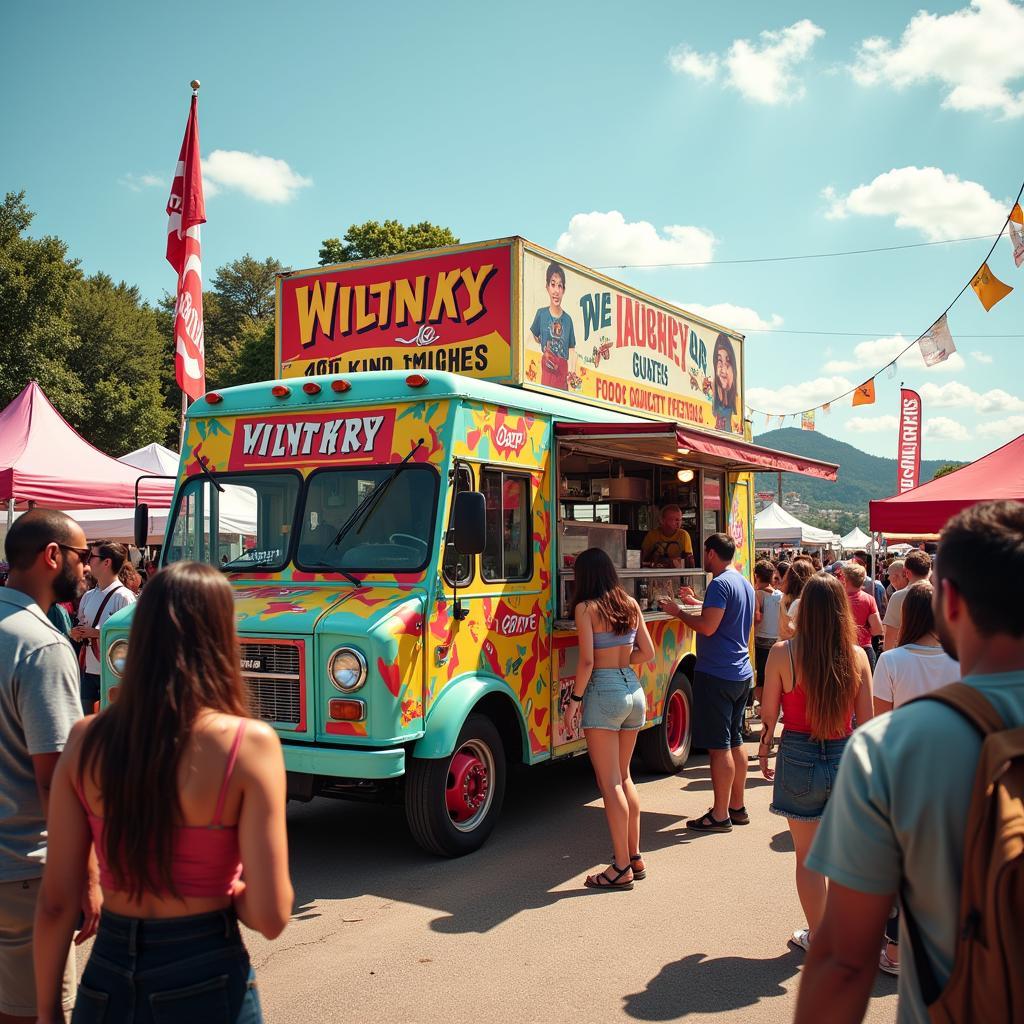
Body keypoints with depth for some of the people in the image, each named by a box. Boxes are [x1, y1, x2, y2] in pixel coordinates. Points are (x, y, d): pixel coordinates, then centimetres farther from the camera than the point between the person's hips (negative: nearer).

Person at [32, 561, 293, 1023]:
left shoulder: (86, 740, -7)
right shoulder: (249, 743, -18)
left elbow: (55, 902, -3)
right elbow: (270, 917, -18)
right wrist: (224, 889, 3)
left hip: (105, 983, 2)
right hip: (205, 986, -2)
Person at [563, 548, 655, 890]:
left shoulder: (586, 608, -9)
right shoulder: (630, 604, 7)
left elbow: (587, 661, -15)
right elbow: (647, 653, 10)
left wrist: (573, 700, -8)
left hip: (603, 693, -7)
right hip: (634, 690, 7)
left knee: (610, 784, 0)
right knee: (624, 778, 18)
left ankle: (622, 868, 3)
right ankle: (635, 857, 24)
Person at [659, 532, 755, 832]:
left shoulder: (720, 584, -16)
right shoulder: (744, 583, 14)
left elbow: (708, 627, -23)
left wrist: (679, 612, -9)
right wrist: (696, 602, 28)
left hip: (716, 674, -10)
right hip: (741, 673, 10)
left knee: (719, 746, -4)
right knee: (734, 742, 16)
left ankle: (720, 815, 1)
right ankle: (737, 808, 24)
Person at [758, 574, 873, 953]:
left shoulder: (783, 652, -13)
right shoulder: (856, 655, -7)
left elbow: (769, 714, -7)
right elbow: (866, 720, -2)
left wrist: (764, 748, 10)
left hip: (799, 758, -2)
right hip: (844, 758, 2)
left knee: (807, 856, 13)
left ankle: (816, 936, 24)